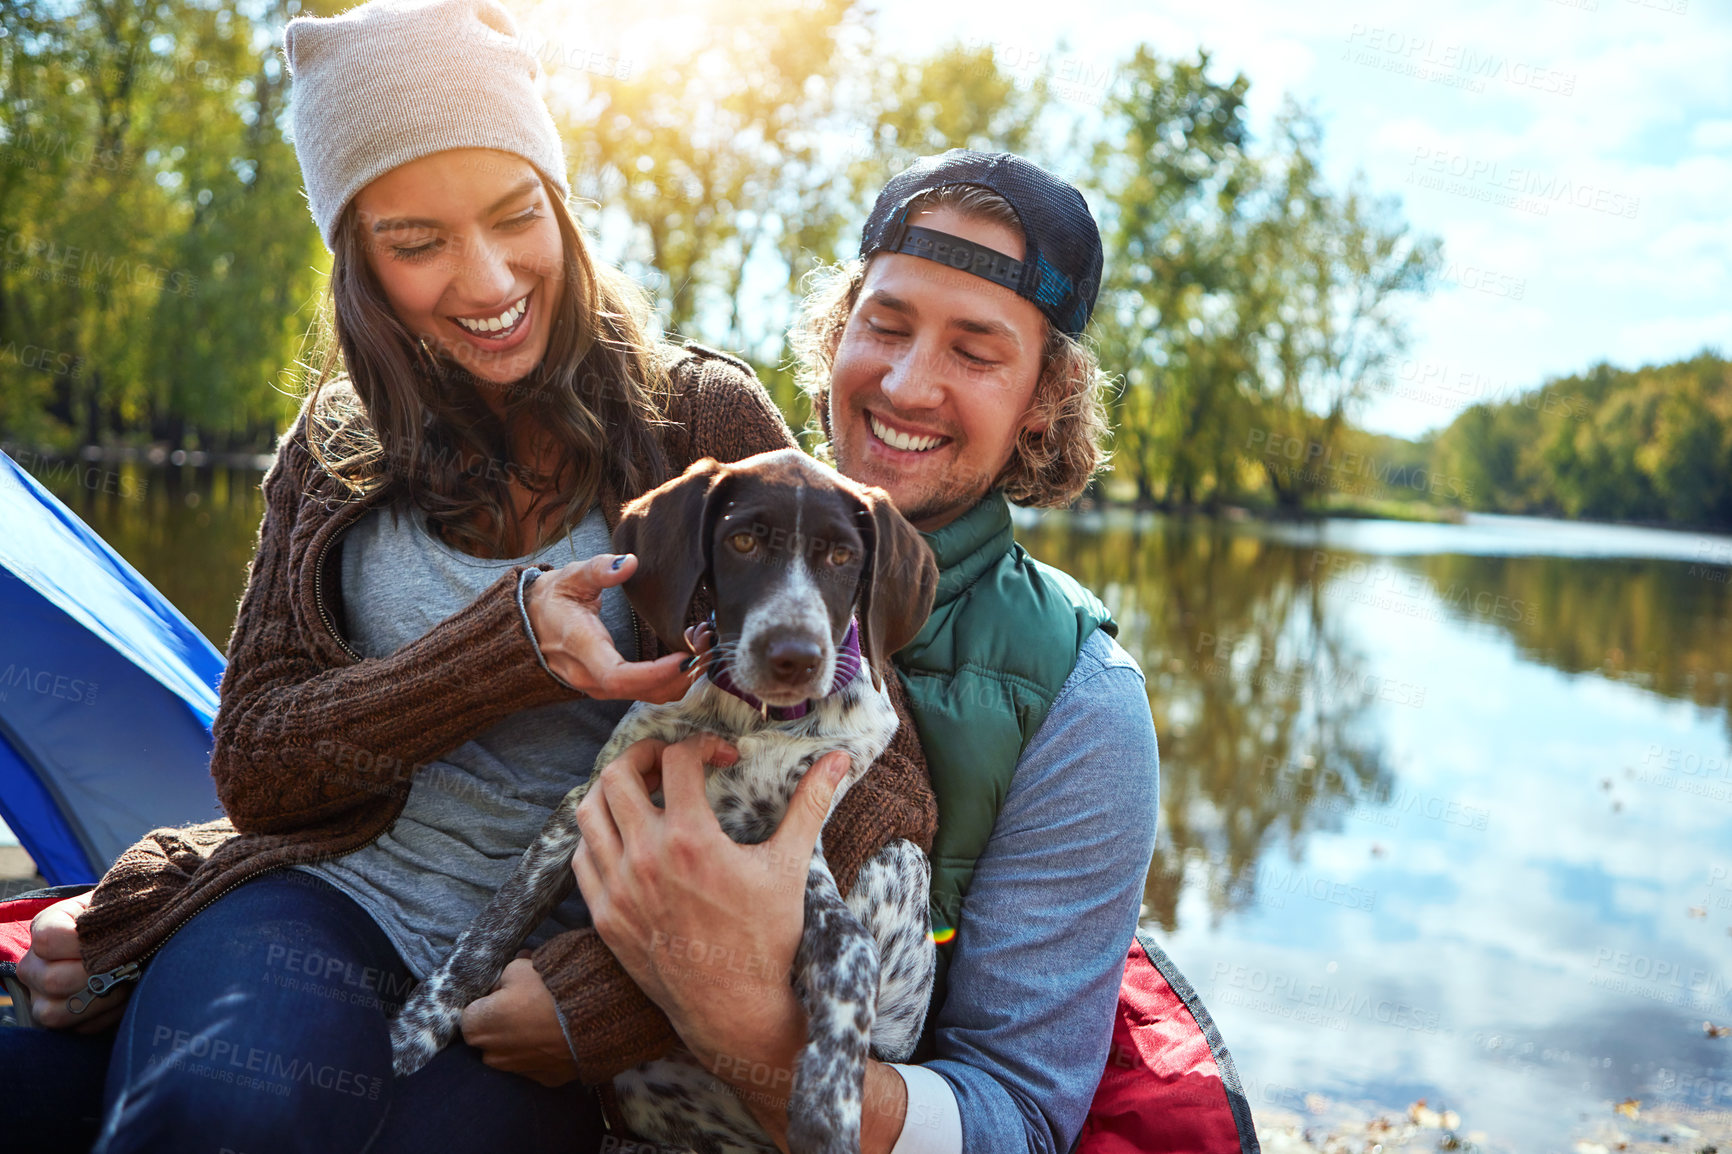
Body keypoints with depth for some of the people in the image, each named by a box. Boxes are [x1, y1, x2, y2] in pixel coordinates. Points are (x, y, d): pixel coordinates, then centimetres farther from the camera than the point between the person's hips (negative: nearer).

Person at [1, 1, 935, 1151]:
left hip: (568, 956, -1)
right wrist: (510, 641, -16)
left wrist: (620, 988, -19)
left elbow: (883, 778, -9)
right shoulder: (335, 453, 10)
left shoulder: (704, 417, -2)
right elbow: (255, 770, 1)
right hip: (330, 896, 2)